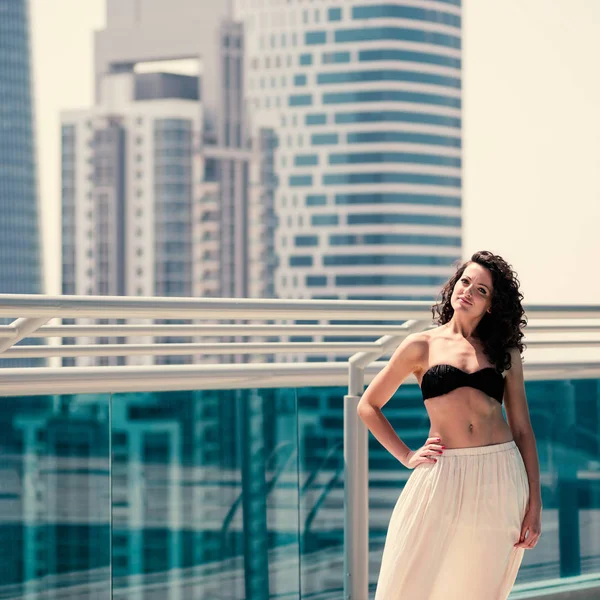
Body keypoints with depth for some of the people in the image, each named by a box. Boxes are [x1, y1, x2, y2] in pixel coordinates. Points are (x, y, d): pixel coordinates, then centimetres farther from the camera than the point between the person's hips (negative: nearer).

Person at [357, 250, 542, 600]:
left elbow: (523, 428, 9)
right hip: (442, 478, -1)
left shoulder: (504, 352, 11)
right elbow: (368, 407, 13)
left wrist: (535, 502, 2)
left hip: (501, 478, 1)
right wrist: (407, 456, 3)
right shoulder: (422, 346, 8)